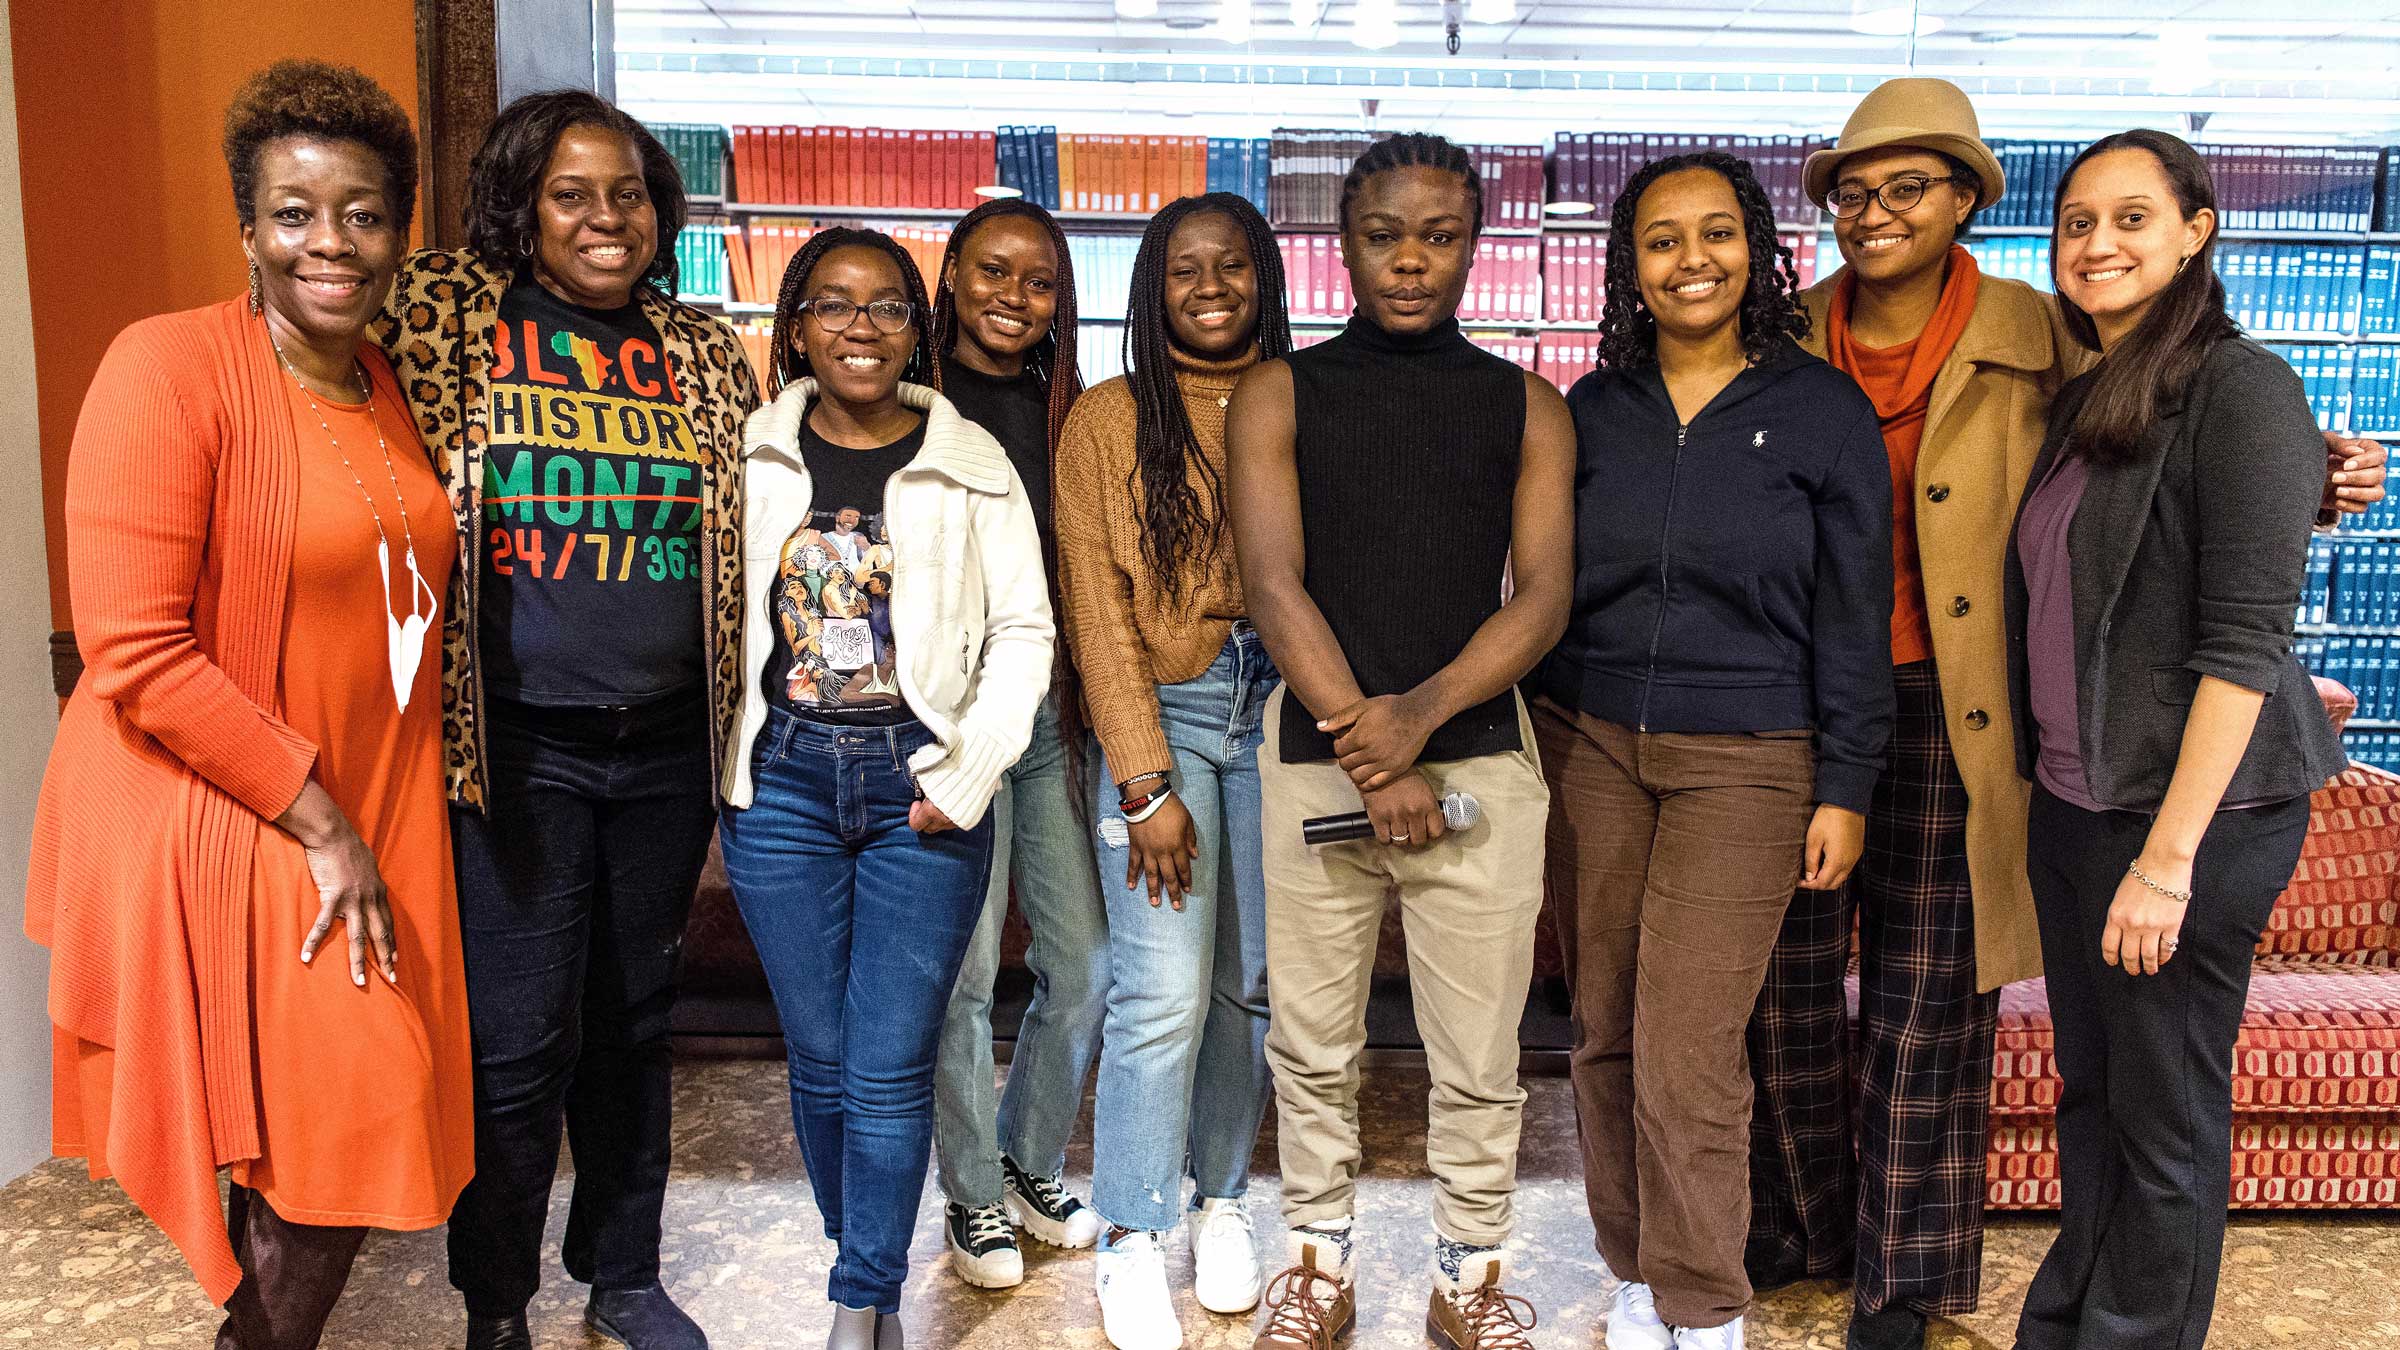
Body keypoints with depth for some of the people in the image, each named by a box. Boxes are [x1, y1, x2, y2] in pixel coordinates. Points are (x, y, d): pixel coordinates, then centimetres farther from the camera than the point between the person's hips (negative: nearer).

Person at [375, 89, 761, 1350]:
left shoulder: (702, 357, 8)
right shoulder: (445, 320, -2)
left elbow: (741, 537, 16)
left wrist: (740, 721, 13)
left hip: (666, 749, 4)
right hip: (518, 749, -3)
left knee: (634, 1023, 15)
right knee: (520, 1043, -1)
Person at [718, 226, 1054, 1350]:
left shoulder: (973, 466, 0)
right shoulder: (753, 455, 4)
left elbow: (1023, 628, 0)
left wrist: (969, 774, -8)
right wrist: (725, 764, 1)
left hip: (920, 781, -1)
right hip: (783, 780, 2)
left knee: (891, 1070, 0)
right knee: (821, 1061, 9)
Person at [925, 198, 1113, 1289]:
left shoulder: (1068, 412, 11)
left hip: (1055, 712, 5)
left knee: (1084, 964, 7)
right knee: (963, 968, 2)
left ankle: (1031, 1165, 31)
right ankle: (972, 1195, 23)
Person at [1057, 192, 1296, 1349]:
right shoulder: (1109, 421, 2)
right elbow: (1098, 605, -2)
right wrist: (1145, 783, -8)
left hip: (1280, 704, 3)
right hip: (1159, 710, -2)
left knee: (1255, 982, 7)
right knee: (1165, 992, -6)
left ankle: (1218, 1198, 28)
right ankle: (1132, 1240, 11)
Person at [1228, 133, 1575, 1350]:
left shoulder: (1526, 407, 8)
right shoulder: (1279, 396, 4)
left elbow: (1545, 597, -1)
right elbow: (1273, 588, -5)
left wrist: (1417, 715, -15)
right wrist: (1367, 757, -12)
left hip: (1480, 757, 1)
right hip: (1314, 756, 0)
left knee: (1479, 1054, 7)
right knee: (1313, 1043, 10)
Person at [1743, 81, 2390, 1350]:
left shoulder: (2037, 340, -2)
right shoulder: (1791, 341, 5)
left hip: (1947, 710, -2)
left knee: (1926, 1001, 7)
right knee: (1785, 973, 11)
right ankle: (1800, 1222, 35)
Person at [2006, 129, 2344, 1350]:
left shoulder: (2239, 385, -12)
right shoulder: (2081, 401, 12)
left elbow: (2243, 638, -18)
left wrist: (2169, 854, -21)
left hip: (2190, 805, -7)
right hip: (2071, 796, 8)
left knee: (2166, 1116, 6)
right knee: (2088, 1090, 18)